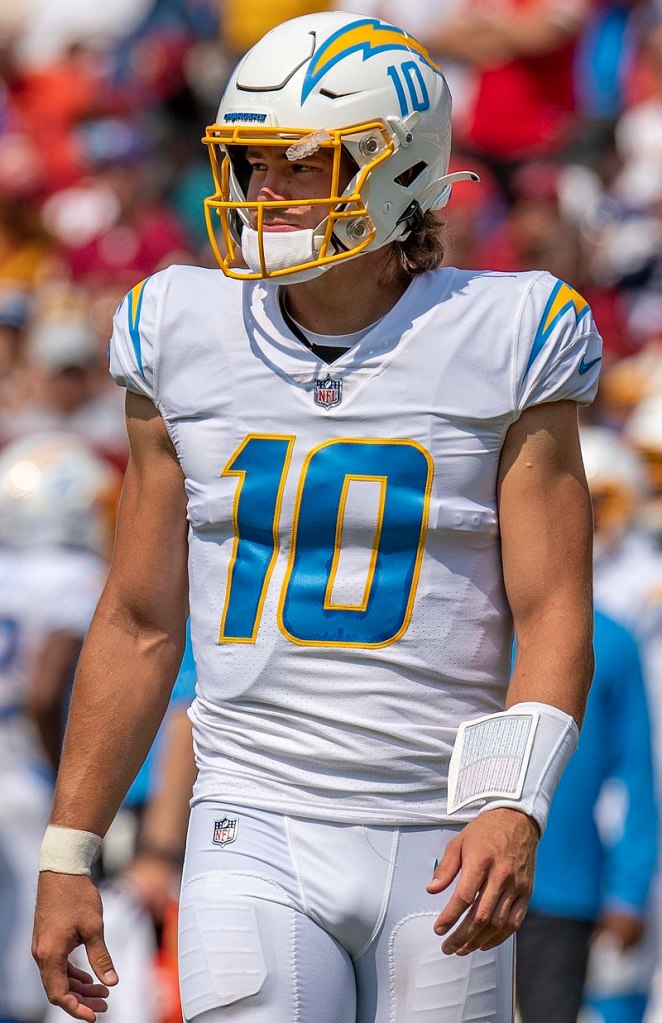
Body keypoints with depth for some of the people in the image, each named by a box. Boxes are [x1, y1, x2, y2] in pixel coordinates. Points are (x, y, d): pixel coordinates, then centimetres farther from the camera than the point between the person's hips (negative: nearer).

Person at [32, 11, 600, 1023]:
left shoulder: (502, 349, -2)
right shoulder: (187, 342, 5)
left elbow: (553, 617, -5)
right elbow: (140, 625, 11)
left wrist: (514, 807, -21)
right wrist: (66, 858, 9)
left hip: (440, 853, -1)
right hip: (256, 833, 1)